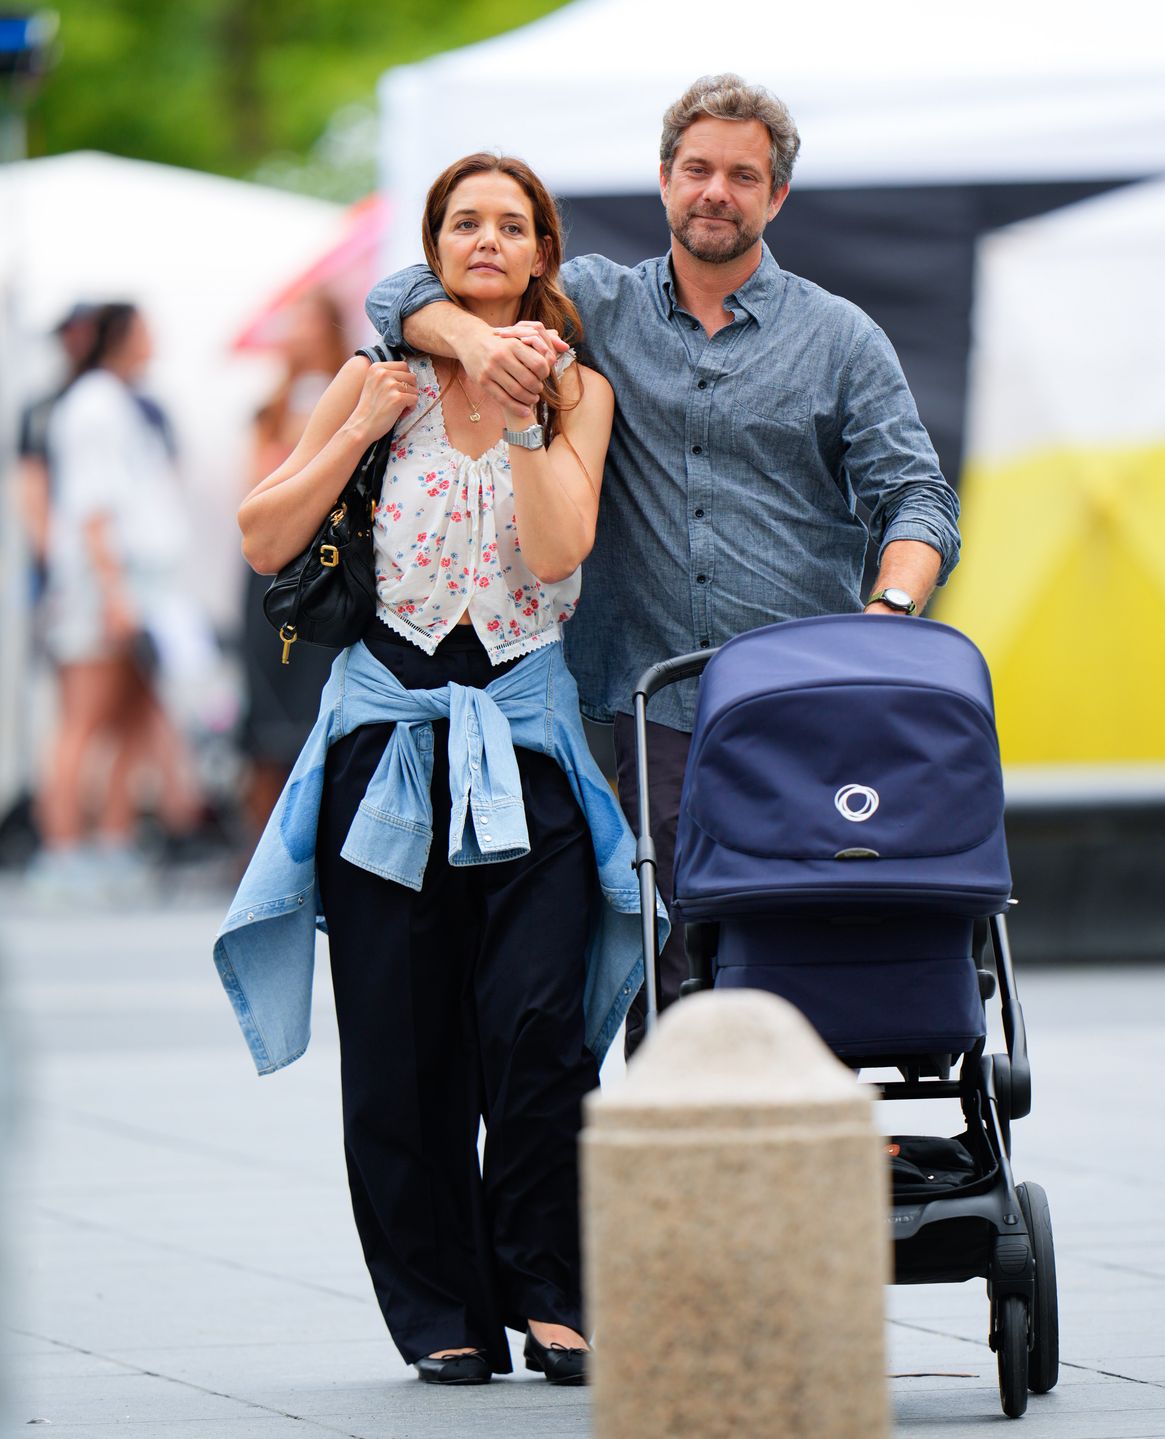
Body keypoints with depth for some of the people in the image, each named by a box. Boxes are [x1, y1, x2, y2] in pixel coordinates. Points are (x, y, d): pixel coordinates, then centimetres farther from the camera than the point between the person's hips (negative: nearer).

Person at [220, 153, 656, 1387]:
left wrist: (517, 414, -9)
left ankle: (550, 1295, -2)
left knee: (536, 1022, -14)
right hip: (389, 723, 1)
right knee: (401, 1046, -1)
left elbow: (557, 551, -9)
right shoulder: (382, 378, 9)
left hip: (525, 730, -1)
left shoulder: (574, 391, 7)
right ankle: (441, 1311, 9)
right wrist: (365, 428, -2)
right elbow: (263, 541, 5)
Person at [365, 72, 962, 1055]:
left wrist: (891, 609, -18)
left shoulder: (841, 339, 10)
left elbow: (915, 495, 2)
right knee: (664, 982, -5)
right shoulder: (600, 306, 13)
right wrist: (476, 338, -12)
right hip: (659, 710, 1)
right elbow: (406, 296, 11)